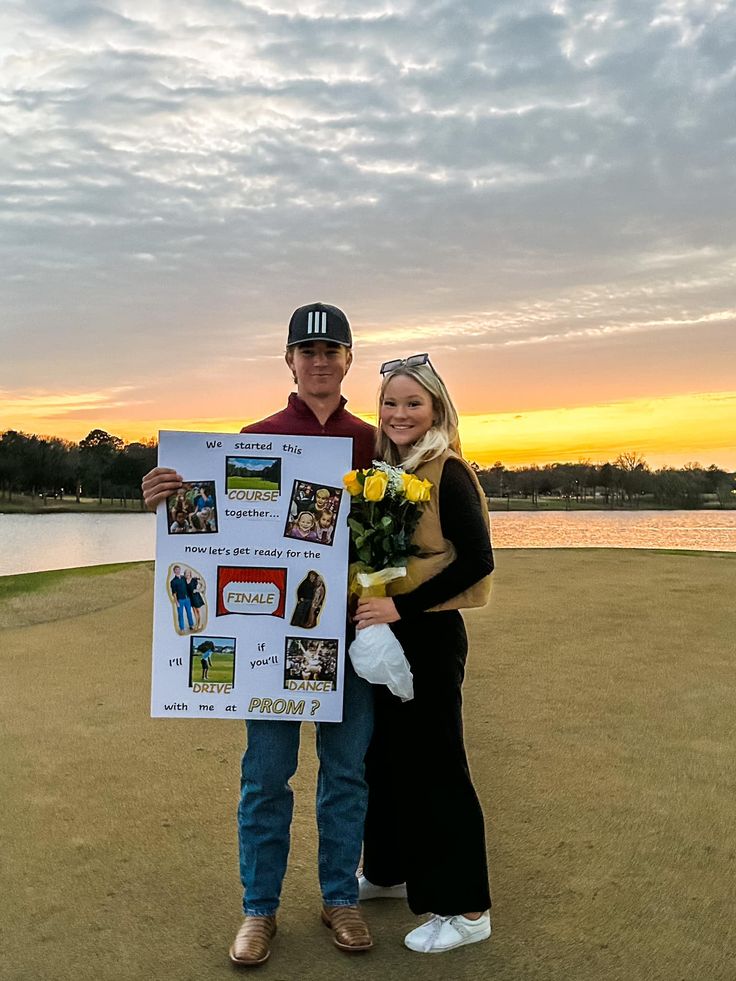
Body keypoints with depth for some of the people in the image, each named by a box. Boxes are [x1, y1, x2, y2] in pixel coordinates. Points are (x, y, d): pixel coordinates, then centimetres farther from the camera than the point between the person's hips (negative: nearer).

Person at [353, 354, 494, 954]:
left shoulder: (448, 473, -14)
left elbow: (477, 560, -20)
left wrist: (401, 606, -21)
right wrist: (369, 605, 1)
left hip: (428, 636, -8)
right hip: (382, 635, 8)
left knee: (433, 764, 1)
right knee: (386, 755, 19)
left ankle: (466, 908, 16)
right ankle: (389, 871, 38)